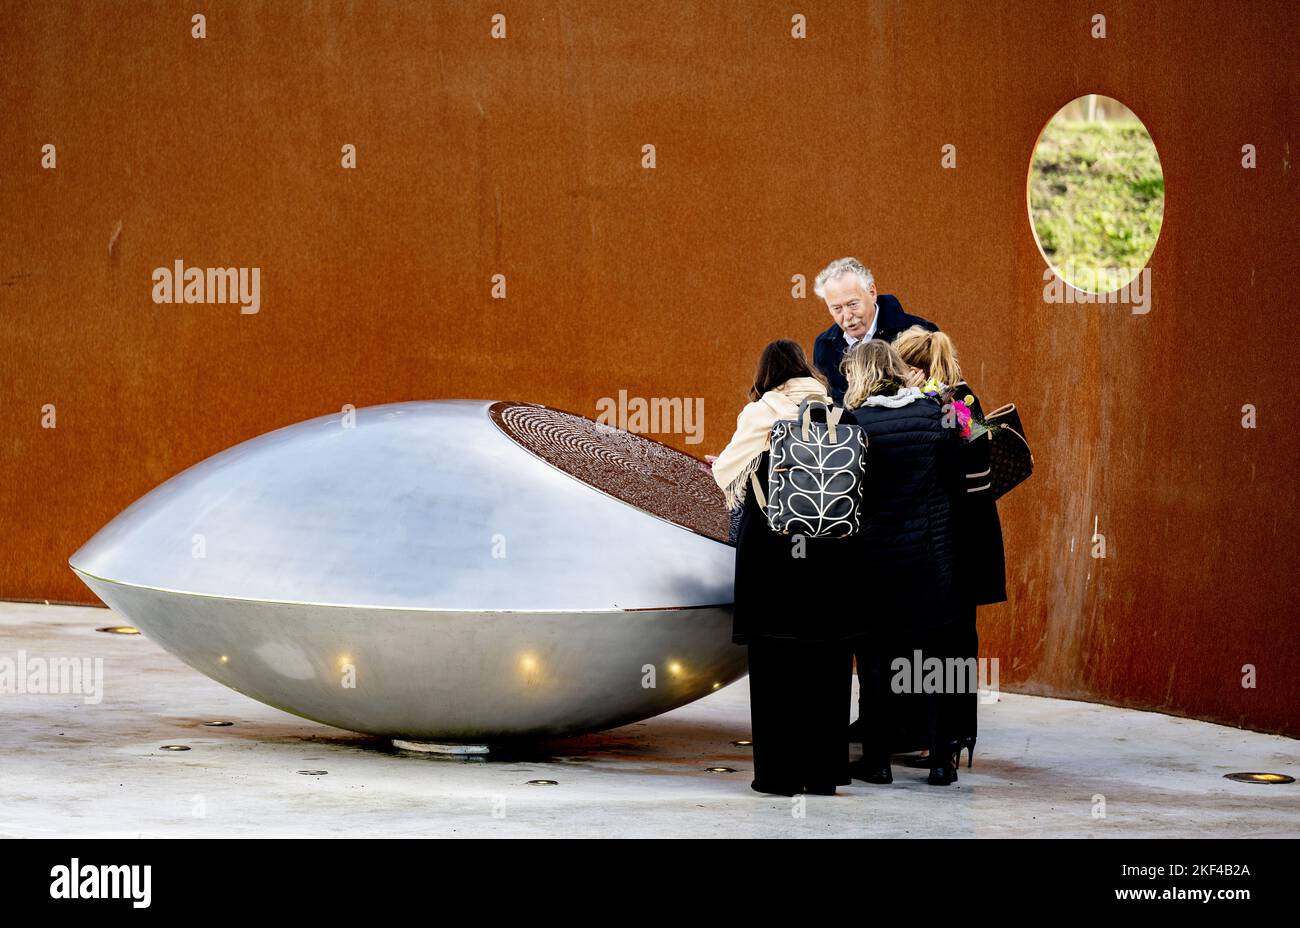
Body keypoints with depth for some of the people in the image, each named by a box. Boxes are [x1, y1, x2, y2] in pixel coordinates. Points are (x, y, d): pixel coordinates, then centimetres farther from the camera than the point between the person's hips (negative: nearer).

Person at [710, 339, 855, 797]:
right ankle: (823, 770, 12)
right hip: (829, 552, 3)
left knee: (774, 660, 4)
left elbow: (727, 471, 2)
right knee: (825, 662, 9)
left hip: (772, 549, -3)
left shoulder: (760, 414, -3)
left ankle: (780, 771, 5)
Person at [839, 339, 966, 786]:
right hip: (932, 554, 3)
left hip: (874, 556, -3)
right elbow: (955, 483, 4)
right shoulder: (935, 414, -1)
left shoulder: (854, 422, -10)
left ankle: (876, 759, 10)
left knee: (875, 658, 7)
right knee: (934, 653, 9)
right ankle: (940, 758, 12)